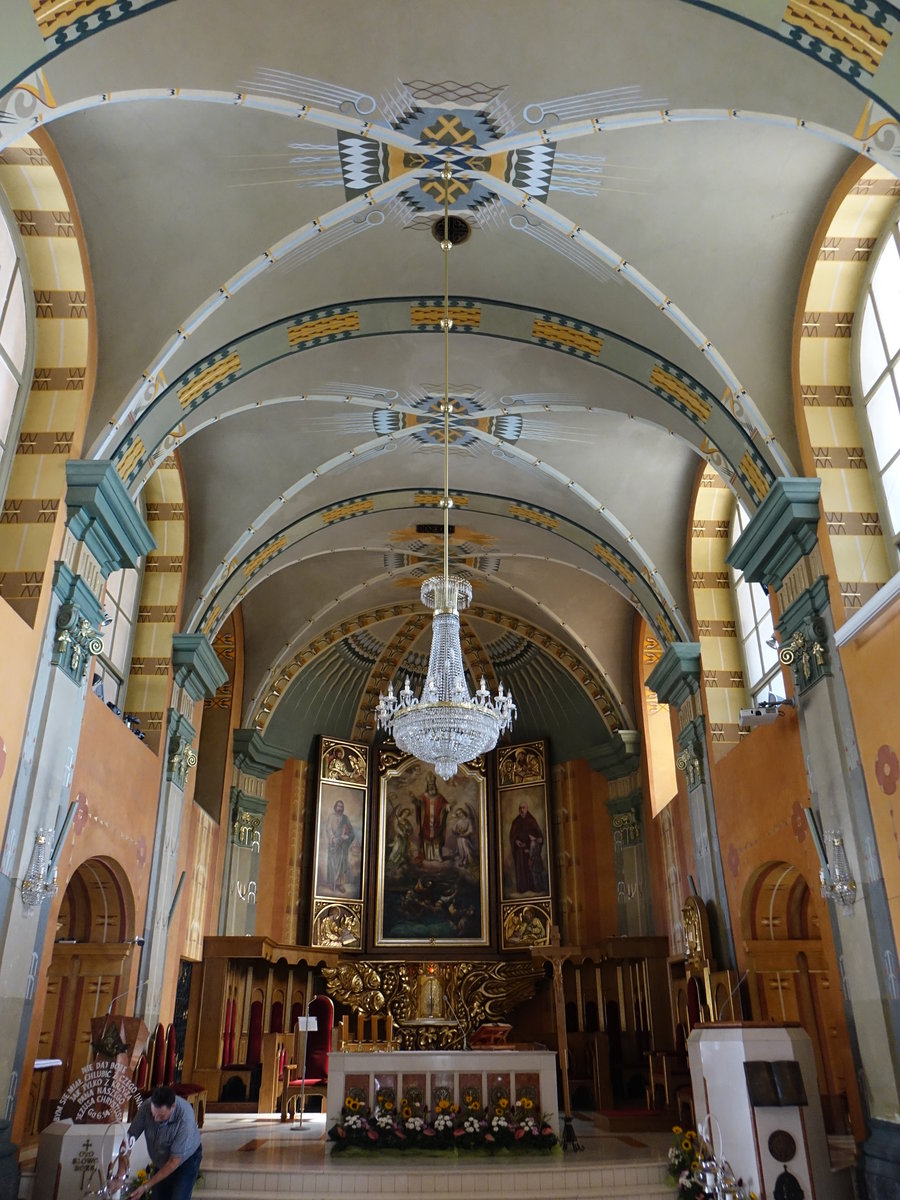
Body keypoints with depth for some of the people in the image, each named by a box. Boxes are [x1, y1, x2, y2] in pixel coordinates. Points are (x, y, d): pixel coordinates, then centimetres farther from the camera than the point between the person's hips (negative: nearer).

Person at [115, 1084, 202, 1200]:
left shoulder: (185, 1117, -37)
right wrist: (121, 1176, -26)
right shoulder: (146, 1106, -27)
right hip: (161, 1160, 4)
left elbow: (175, 1161, -29)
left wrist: (146, 1186, -28)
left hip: (187, 1159, -4)